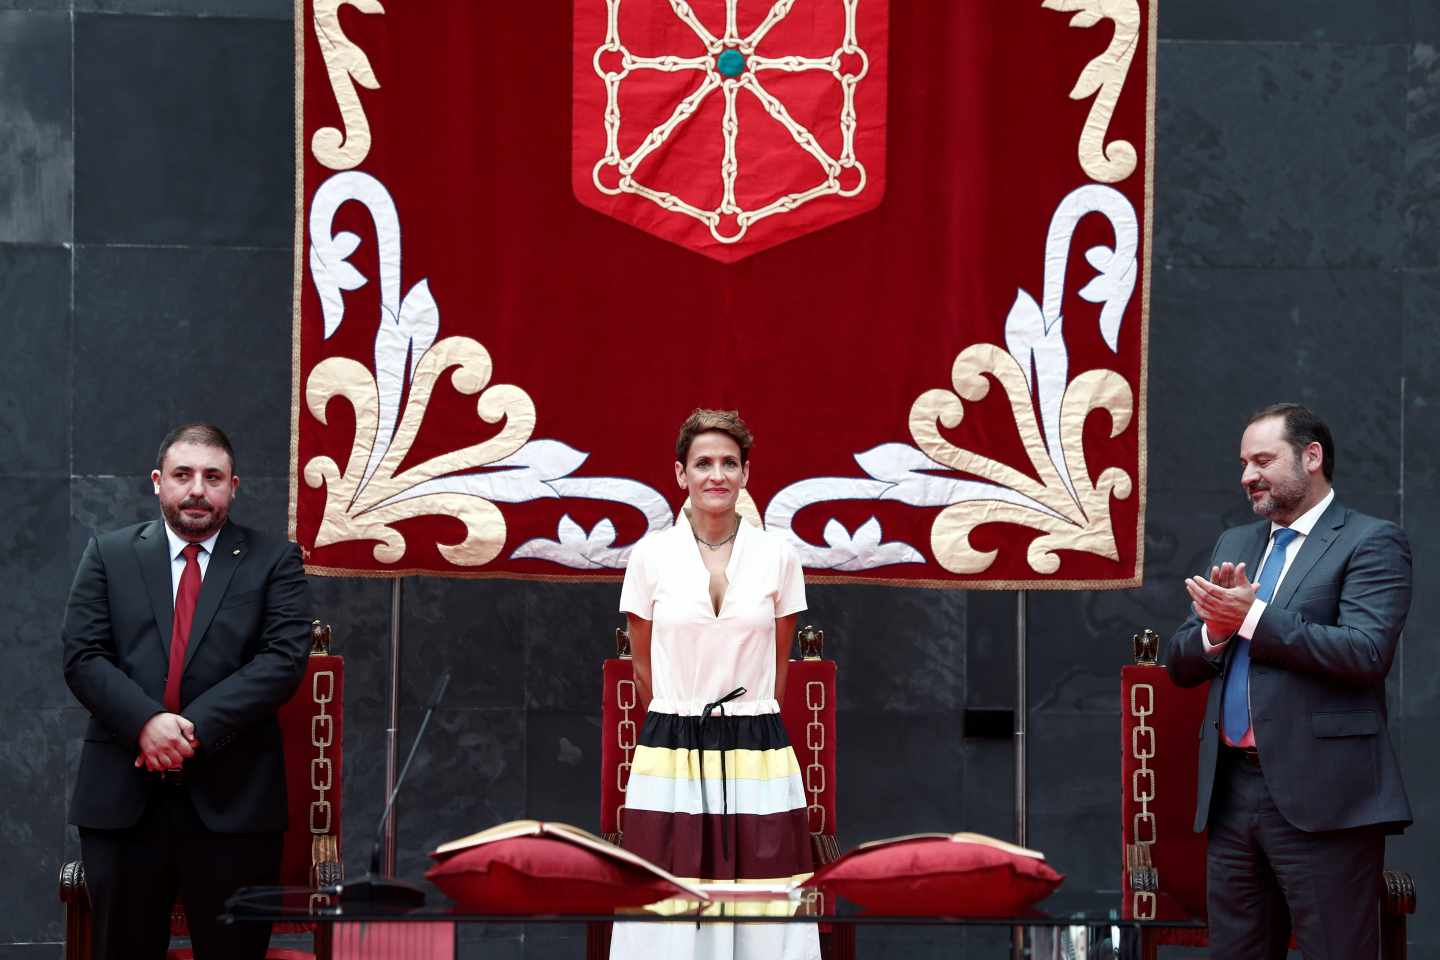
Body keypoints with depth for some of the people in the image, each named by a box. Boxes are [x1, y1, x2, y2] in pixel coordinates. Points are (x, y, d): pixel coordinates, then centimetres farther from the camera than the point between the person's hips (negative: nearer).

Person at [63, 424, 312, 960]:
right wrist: (146, 722, -16)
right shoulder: (108, 555, 10)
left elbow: (284, 659, -5)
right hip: (123, 796, 1)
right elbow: (83, 658, 2)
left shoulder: (274, 562, 6)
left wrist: (197, 726, -16)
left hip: (231, 797, -1)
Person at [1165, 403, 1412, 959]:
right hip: (1231, 789, 7)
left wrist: (1252, 617, -16)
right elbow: (1180, 664, 16)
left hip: (1322, 796, -7)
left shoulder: (1371, 543, -3)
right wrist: (1217, 627, -7)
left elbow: (1367, 652, -17)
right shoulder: (1234, 545, 19)